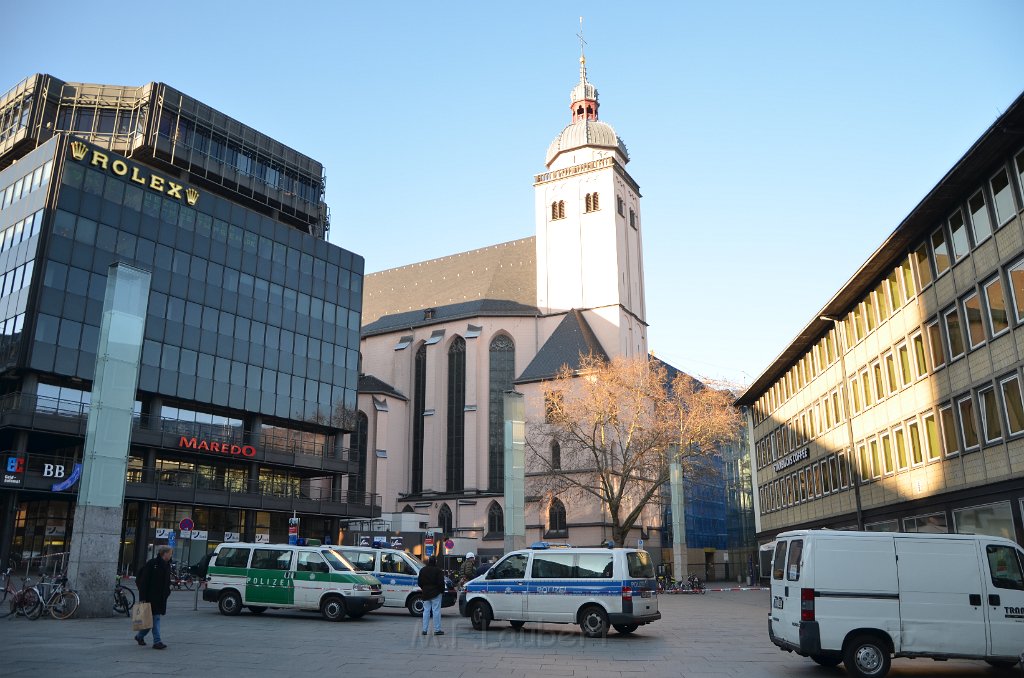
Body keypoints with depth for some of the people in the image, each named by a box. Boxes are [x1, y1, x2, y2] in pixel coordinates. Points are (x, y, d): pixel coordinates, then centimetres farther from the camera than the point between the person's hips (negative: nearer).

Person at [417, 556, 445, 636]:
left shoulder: (423, 570, 6)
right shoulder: (438, 570, -11)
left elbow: (419, 582, 10)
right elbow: (441, 582, -13)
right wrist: (442, 590, 1)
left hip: (425, 593, 5)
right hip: (435, 593, -5)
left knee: (426, 611, 11)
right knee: (436, 611, -2)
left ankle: (424, 629, 9)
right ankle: (437, 630, -2)